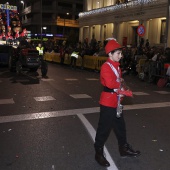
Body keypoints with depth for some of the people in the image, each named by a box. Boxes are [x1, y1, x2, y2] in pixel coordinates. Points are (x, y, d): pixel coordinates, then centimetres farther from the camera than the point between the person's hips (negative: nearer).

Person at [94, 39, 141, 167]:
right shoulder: (106, 67, -18)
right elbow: (110, 83, -32)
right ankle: (99, 153, 18)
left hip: (116, 102, 9)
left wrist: (123, 91, -1)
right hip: (107, 102, -9)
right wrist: (120, 81, -16)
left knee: (120, 126, 20)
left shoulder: (117, 66, 12)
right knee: (104, 128, 2)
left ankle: (124, 149, 37)